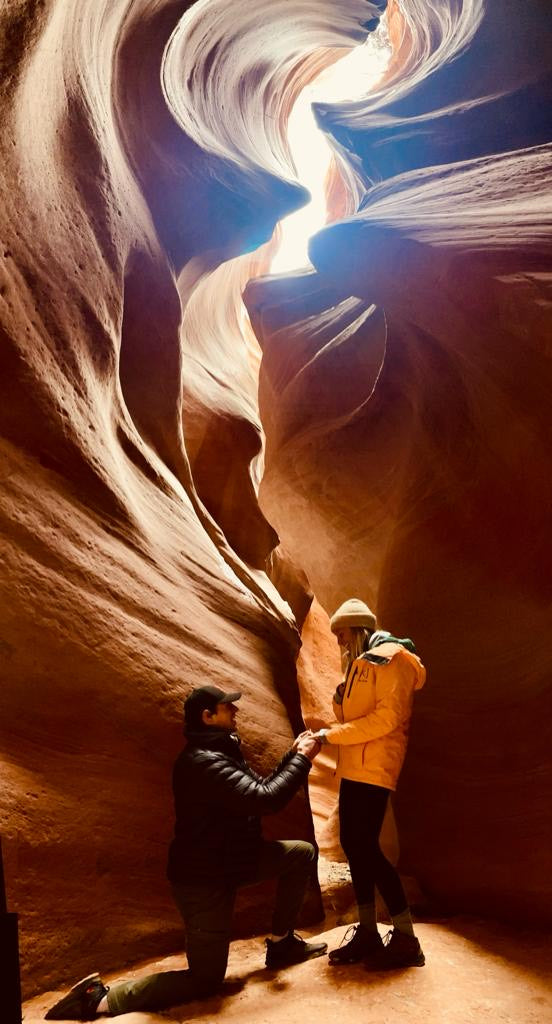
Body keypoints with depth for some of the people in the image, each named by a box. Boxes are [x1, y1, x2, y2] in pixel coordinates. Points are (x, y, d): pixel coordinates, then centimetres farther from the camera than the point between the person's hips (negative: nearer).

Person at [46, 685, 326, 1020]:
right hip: (203, 880, -10)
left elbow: (260, 789, 13)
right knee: (205, 980, 2)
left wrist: (293, 755, 0)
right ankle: (100, 999, 3)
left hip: (227, 862, 10)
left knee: (302, 853, 10)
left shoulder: (221, 752, 5)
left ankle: (282, 943, 22)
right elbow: (265, 799, -34)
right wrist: (302, 759, -22)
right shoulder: (204, 762, -29)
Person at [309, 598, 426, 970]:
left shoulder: (391, 658, -10)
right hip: (354, 765, 9)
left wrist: (331, 735, -18)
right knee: (352, 844, 9)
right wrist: (340, 703, 1)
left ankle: (405, 939, -2)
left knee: (366, 846, -11)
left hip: (374, 765, -9)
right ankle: (367, 932, 18)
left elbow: (387, 718, -19)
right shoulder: (360, 663, 20)